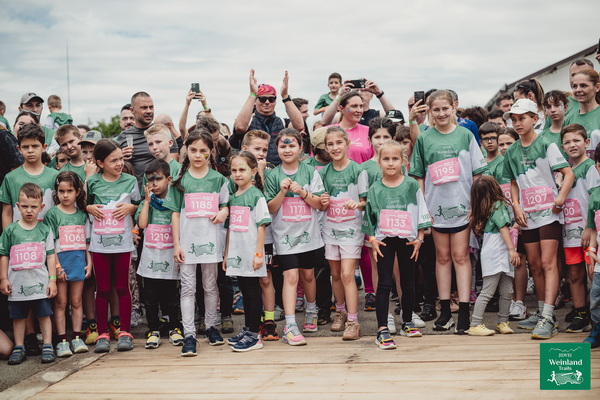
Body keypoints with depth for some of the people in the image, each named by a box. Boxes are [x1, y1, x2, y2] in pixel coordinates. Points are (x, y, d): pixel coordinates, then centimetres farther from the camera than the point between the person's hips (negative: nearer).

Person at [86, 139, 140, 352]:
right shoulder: (92, 182, 3)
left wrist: (130, 207, -9)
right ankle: (102, 333, 12)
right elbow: (83, 203, 16)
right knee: (102, 289, 6)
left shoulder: (130, 181, 3)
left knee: (122, 287, 5)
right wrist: (89, 208, -5)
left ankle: (124, 332, 13)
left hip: (123, 242, 0)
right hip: (99, 243, 1)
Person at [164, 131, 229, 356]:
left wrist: (223, 213, -12)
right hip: (187, 240, -1)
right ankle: (189, 335, 0)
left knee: (210, 285, 11)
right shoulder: (180, 180, 4)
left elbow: (225, 205, 13)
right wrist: (176, 244, -2)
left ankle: (211, 326, 26)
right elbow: (175, 213, 4)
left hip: (210, 239, 1)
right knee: (187, 288, -2)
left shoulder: (218, 179, 6)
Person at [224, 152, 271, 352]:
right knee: (245, 291, 14)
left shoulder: (256, 196, -8)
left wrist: (258, 253, -15)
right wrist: (226, 253, 14)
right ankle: (247, 329, 25)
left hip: (251, 252, -6)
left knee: (253, 291, 0)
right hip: (237, 253, 6)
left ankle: (254, 335, 5)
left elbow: (262, 225, -11)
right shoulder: (232, 197, 11)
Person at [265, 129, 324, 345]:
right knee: (291, 276, -11)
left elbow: (320, 204, -2)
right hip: (284, 235, -2)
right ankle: (290, 327, -12)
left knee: (307, 274, 15)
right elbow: (270, 209, -2)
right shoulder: (273, 175, -1)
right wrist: (282, 192, -18)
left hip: (308, 233, 2)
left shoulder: (310, 172, 1)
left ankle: (311, 312, 40)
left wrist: (302, 191, -16)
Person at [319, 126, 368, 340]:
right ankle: (340, 311, 31)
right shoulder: (323, 173, 5)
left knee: (347, 275, -12)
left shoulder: (358, 171, -5)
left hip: (351, 229, -4)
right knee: (335, 274, 12)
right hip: (330, 228, 4)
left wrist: (358, 204, -24)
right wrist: (323, 202, -11)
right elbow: (321, 205, 11)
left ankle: (353, 321, -8)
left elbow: (366, 202, -3)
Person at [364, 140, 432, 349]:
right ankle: (382, 330, -6)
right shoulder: (375, 189, 1)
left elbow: (421, 214, 2)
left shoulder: (412, 186, -1)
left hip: (407, 240, 1)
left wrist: (419, 238, -2)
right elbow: (369, 217, 7)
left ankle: (407, 322, 29)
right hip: (384, 240, -1)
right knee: (384, 283, -5)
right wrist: (372, 239, -2)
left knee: (408, 283, 11)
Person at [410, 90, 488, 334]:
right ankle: (445, 311, 15)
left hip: (461, 204, -1)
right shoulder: (424, 139, 3)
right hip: (436, 206, 1)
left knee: (460, 256, 0)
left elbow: (477, 172, 3)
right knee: (442, 257, 8)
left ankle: (464, 312, 4)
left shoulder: (465, 135, 1)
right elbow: (419, 176, 7)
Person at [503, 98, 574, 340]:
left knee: (548, 263, -11)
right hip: (527, 215, 6)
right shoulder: (511, 152, 10)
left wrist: (560, 199, -19)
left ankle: (548, 319, -15)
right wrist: (516, 206, 3)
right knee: (534, 265, 10)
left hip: (548, 213, -5)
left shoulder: (546, 145, -5)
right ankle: (541, 312, 21)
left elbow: (568, 173, -9)